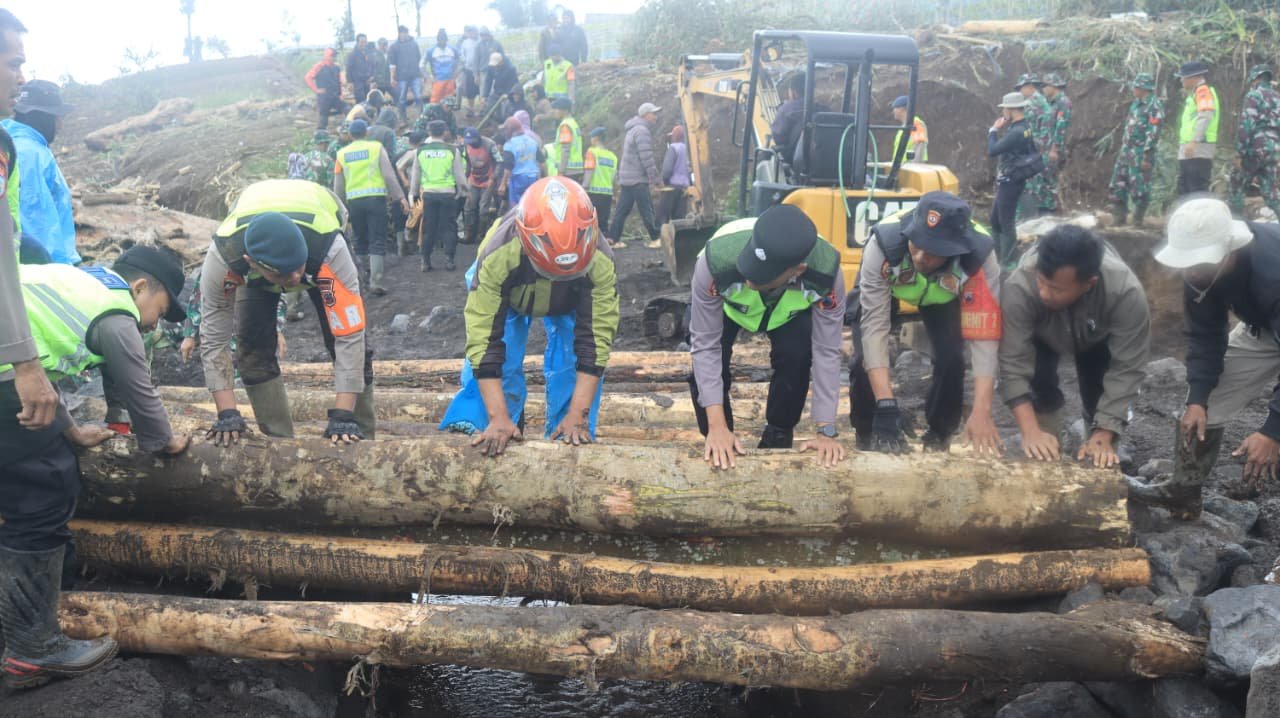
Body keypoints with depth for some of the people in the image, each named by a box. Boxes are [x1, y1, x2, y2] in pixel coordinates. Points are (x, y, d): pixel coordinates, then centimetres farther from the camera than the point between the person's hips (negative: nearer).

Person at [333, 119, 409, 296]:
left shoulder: (342, 154, 9)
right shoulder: (377, 147, 1)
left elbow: (338, 185, 11)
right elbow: (389, 175, -4)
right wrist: (400, 196, 0)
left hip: (354, 201, 3)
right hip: (376, 198, -3)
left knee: (361, 241, 17)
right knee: (377, 242, -4)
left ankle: (368, 273, 29)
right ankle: (375, 283, -12)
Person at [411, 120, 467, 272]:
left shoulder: (420, 151, 1)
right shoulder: (452, 150, -5)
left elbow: (415, 175, 9)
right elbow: (459, 174, 0)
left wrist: (414, 193, 20)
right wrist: (462, 190, 14)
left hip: (428, 193, 2)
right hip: (448, 193, -2)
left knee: (428, 228, 8)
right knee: (448, 227, 5)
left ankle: (425, 261, 9)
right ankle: (449, 259, 0)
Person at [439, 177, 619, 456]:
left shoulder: (600, 263, -41)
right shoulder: (497, 258, -45)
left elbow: (596, 339, -35)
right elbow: (484, 339, -41)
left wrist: (578, 416, -38)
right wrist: (499, 418, -44)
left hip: (571, 302, 1)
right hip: (506, 294, -1)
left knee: (572, 364, -15)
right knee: (496, 361, -17)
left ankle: (569, 442, -2)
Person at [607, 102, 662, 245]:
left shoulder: (634, 130, 21)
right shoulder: (642, 130, -11)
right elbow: (646, 158, -18)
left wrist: (651, 177, 23)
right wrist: (656, 179, -14)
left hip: (627, 177, 10)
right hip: (637, 179, -10)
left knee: (623, 209, 8)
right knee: (647, 210, -6)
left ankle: (612, 237, 6)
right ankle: (656, 238, -3)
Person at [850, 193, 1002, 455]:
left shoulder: (980, 256, -39)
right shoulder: (884, 244, -43)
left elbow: (984, 335, -39)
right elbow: (874, 325, -43)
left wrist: (981, 412, -46)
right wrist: (886, 406, -48)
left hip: (943, 294, 1)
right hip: (885, 287, -1)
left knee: (951, 357, -19)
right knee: (864, 358, -18)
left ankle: (939, 437, 10)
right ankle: (867, 435, 12)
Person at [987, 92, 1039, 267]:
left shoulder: (1017, 132, -24)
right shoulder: (1023, 127, 8)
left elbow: (992, 151, -22)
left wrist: (993, 130, -8)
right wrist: (1002, 129, 1)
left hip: (1010, 182, -10)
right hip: (1009, 180, 10)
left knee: (1006, 223, -2)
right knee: (995, 220, 19)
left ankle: (1007, 264, 6)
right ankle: (1000, 258, 28)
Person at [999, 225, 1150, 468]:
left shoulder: (1127, 293, -41)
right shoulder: (1019, 288, -43)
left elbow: (1126, 370, -34)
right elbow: (1014, 363, -39)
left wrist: (1103, 436, -40)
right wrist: (1031, 432, -47)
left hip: (1098, 338, 1)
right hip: (1041, 336, -1)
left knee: (1099, 397, -10)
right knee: (1039, 387, -22)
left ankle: (1104, 454, 17)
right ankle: (1046, 454, 0)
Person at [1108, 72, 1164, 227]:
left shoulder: (1154, 105, -12)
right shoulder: (1136, 103, 15)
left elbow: (1153, 133, -17)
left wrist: (1147, 156, -21)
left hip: (1140, 153, -9)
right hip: (1126, 150, 9)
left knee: (1139, 189, -3)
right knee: (1118, 185, 9)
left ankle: (1138, 221, 4)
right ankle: (1120, 219, 16)